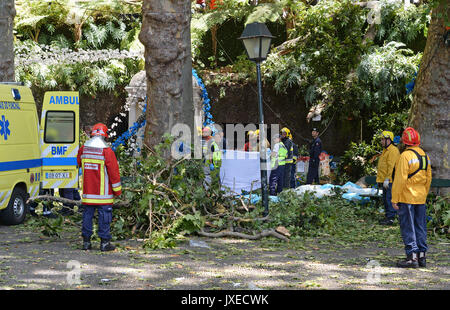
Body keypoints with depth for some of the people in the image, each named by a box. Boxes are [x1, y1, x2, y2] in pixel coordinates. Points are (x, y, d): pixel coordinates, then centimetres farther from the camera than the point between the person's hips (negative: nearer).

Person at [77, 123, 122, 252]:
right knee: (104, 216, 1)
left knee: (87, 215, 11)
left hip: (87, 192, 4)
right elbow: (114, 172, -9)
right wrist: (117, 190, 0)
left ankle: (86, 241, 14)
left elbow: (78, 163, 21)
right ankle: (104, 242, 2)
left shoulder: (83, 149, 2)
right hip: (103, 193, -4)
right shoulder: (107, 152, -12)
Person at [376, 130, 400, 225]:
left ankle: (391, 218, -8)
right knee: (385, 199, 13)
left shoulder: (393, 151, -13)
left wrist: (387, 179, -22)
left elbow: (391, 166, -20)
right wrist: (380, 179, 22)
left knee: (390, 198, -9)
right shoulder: (385, 151, 20)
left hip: (390, 181, -10)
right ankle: (387, 216, 20)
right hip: (385, 181, 10)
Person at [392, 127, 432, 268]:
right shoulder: (425, 155, 9)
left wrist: (394, 199, -12)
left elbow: (400, 179, -17)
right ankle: (422, 256, 15)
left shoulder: (405, 156, -15)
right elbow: (428, 178, 15)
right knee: (420, 227, 12)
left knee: (408, 228, -3)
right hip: (420, 198, 7)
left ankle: (412, 257, -5)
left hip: (406, 198, -7)